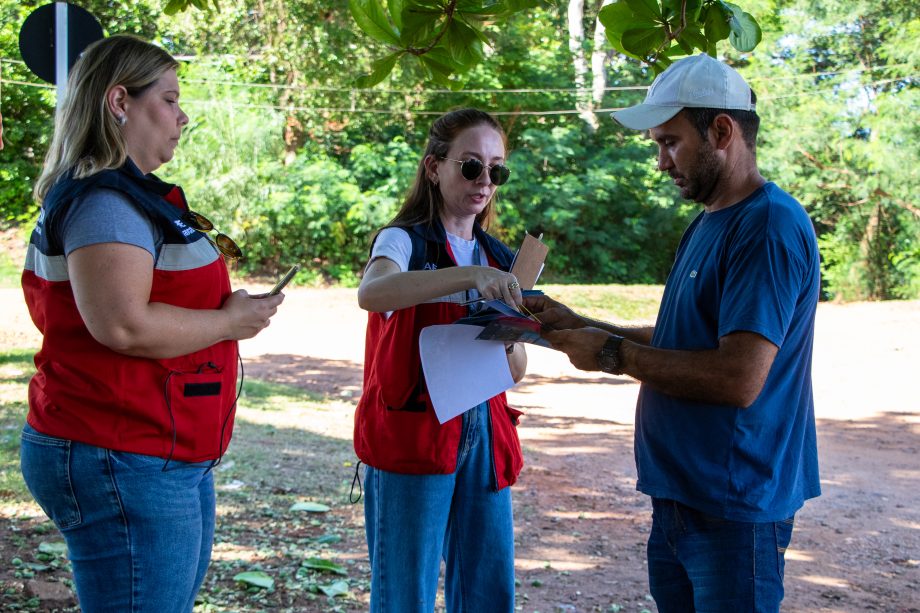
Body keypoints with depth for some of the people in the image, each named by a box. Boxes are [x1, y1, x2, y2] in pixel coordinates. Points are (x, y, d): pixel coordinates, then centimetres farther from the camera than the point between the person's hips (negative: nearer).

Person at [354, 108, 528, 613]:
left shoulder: (498, 260, 14)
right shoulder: (405, 241, -4)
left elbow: (515, 372, 14)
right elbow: (371, 292, -29)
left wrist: (508, 340, -8)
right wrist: (469, 275, -38)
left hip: (483, 435, 6)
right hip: (414, 433, -5)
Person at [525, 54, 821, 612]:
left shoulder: (770, 226, -19)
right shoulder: (708, 224, 13)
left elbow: (738, 378, -26)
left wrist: (614, 354, -17)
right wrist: (577, 326, 9)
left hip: (734, 508, -9)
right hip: (679, 496, 9)